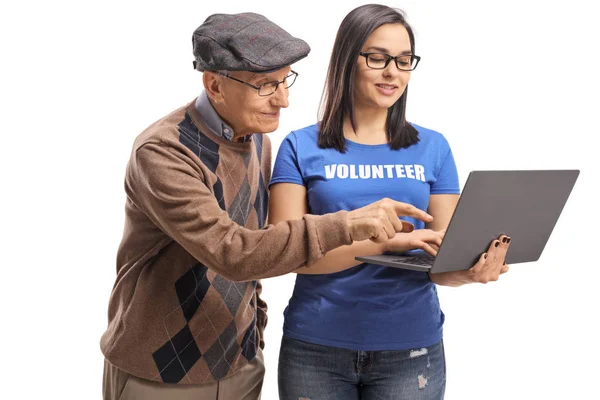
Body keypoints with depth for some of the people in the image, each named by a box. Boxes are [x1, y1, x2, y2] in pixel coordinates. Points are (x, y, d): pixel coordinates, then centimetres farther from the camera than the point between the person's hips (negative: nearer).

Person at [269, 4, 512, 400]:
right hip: (316, 348, -1)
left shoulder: (432, 148, 4)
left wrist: (467, 271, -20)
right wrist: (385, 241, -23)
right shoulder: (302, 147, -2)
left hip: (411, 349, 2)